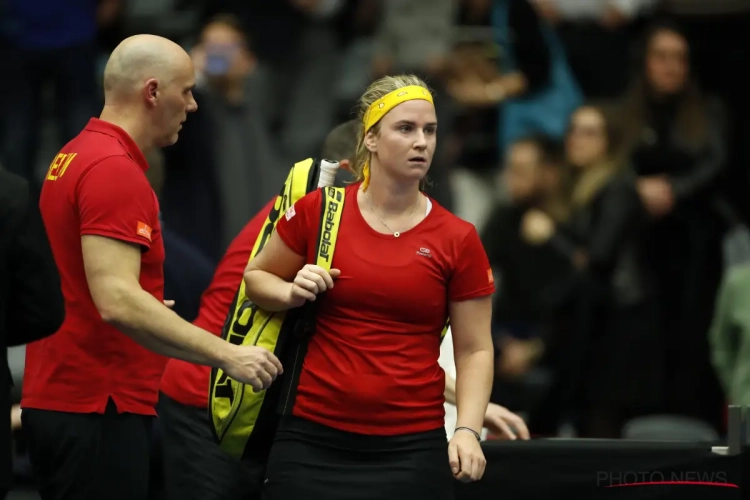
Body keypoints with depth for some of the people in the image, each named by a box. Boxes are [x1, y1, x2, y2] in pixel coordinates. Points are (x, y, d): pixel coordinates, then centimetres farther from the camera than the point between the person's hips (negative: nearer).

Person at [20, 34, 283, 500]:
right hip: (100, 409, -10)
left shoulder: (73, 158, 15)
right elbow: (117, 301, -26)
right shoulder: (116, 171, -16)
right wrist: (227, 355, -23)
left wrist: (148, 311, 32)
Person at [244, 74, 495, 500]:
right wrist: (293, 293, -6)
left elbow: (475, 349, 4)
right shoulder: (317, 212, 1)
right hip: (311, 438, 0)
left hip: (411, 449, 0)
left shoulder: (458, 241, 0)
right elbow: (256, 277, 16)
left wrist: (468, 430, -10)